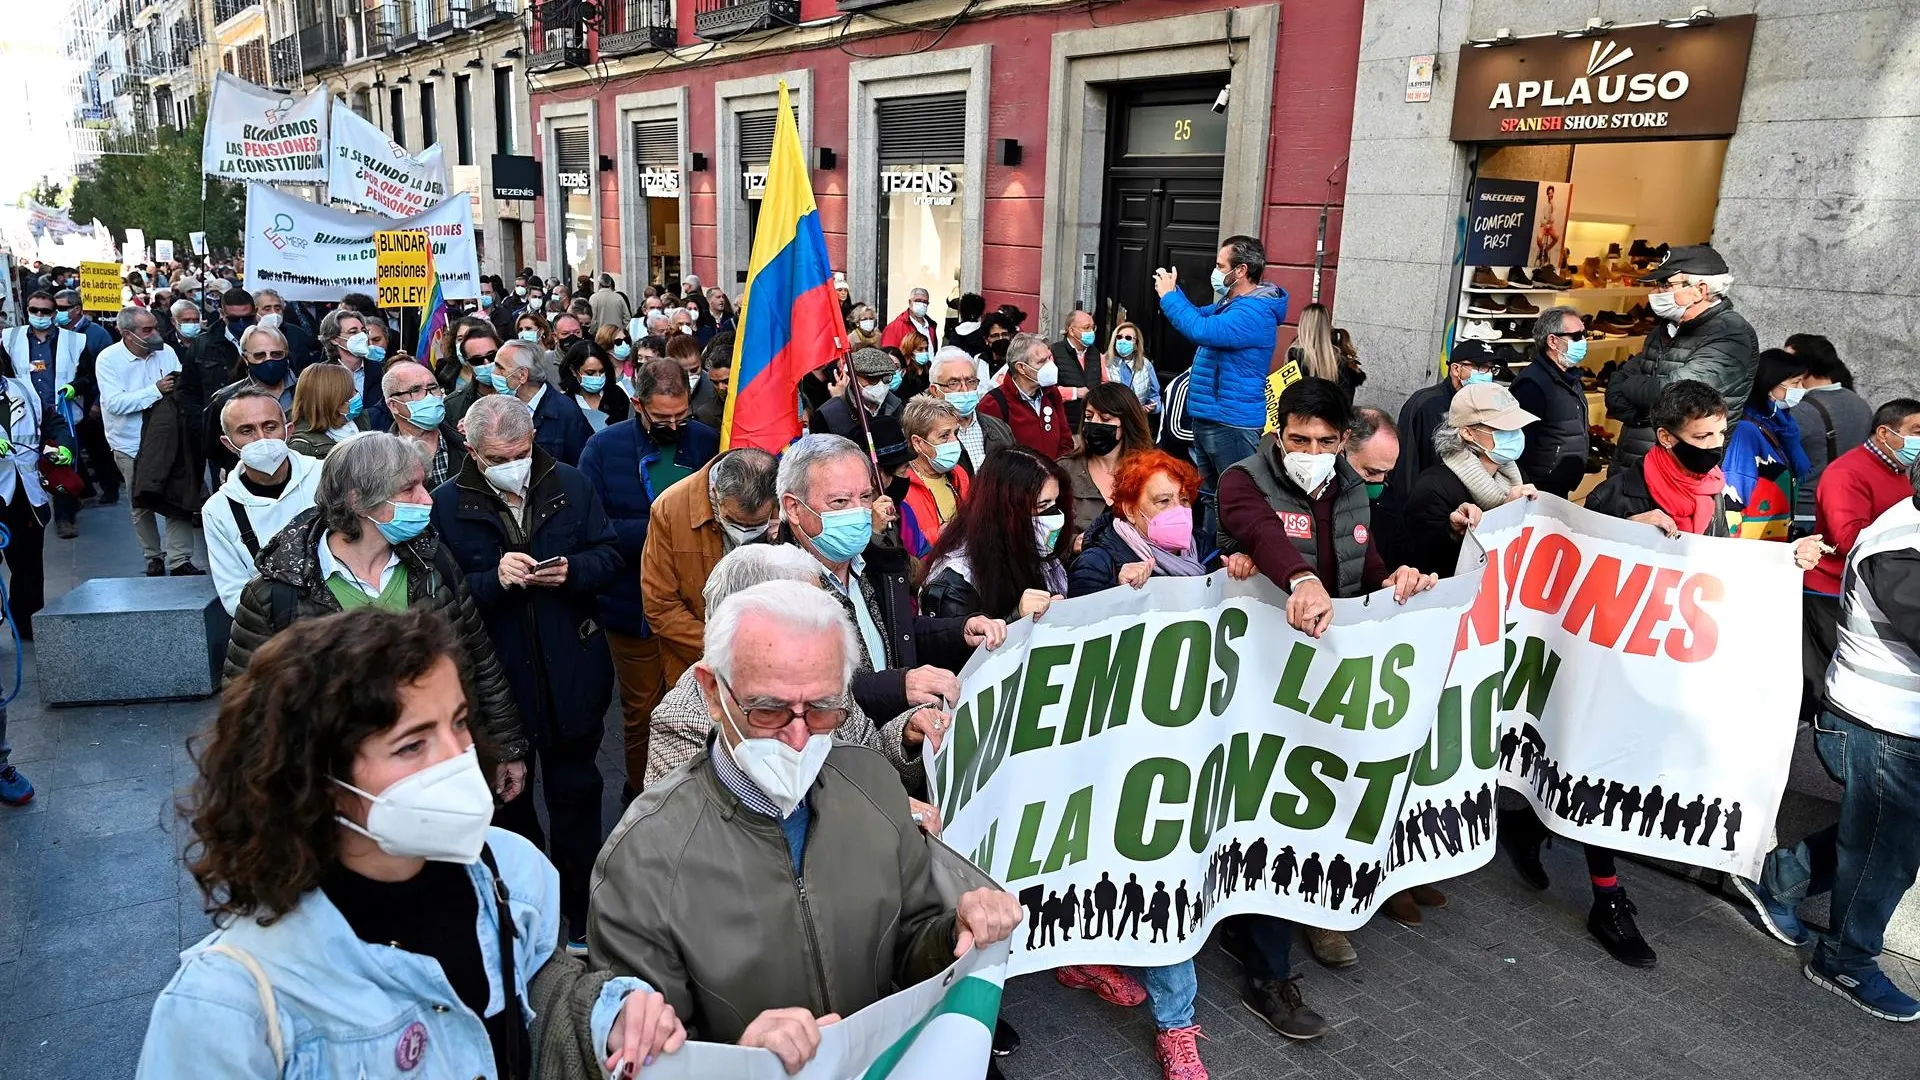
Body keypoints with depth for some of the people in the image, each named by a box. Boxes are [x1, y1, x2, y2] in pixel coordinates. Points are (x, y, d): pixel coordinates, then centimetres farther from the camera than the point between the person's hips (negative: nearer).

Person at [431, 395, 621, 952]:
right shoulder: (448, 504, -6)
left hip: (571, 672, 1)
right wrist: (494, 580, -26)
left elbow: (609, 556, 1)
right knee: (506, 800, 16)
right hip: (494, 677, -1)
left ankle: (581, 916, 31)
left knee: (575, 792, 14)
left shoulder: (571, 486, -1)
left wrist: (571, 571, -19)